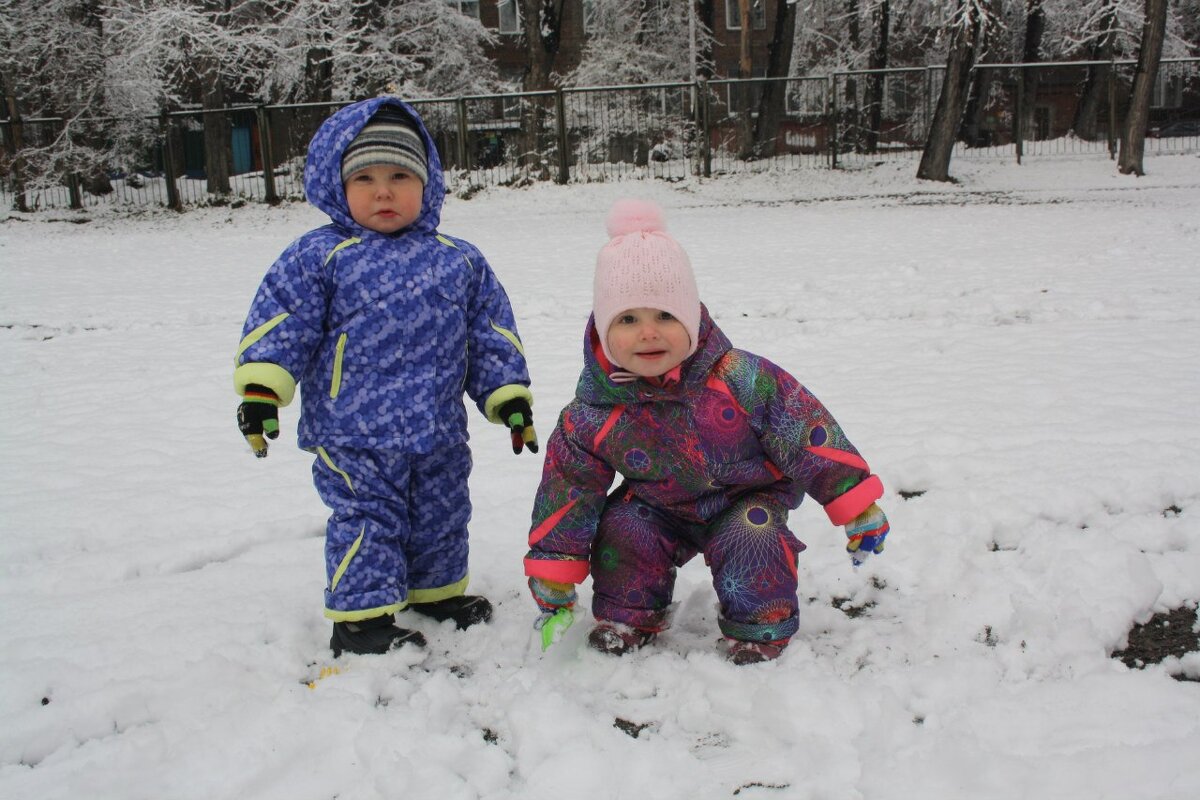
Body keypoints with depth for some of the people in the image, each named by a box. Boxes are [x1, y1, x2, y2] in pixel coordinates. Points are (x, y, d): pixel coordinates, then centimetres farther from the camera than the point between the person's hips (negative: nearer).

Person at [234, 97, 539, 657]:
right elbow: (281, 322, -5)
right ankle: (361, 618, 12)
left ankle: (437, 591, 39)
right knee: (367, 519, -2)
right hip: (352, 432, -4)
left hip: (438, 430, 5)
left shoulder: (459, 261, 8)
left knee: (441, 516, 18)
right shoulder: (320, 256, -3)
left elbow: (490, 333, 12)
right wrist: (260, 388, -14)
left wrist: (509, 396, 7)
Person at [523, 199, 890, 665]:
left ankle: (761, 627, -1)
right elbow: (568, 489, -9)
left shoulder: (736, 379, -28)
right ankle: (629, 617, 9)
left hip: (748, 497, -2)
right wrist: (553, 575, -7)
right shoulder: (593, 416, -21)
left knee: (750, 539, -28)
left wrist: (858, 506, -17)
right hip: (661, 508, 3)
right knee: (621, 530, -18)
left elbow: (810, 434, -19)